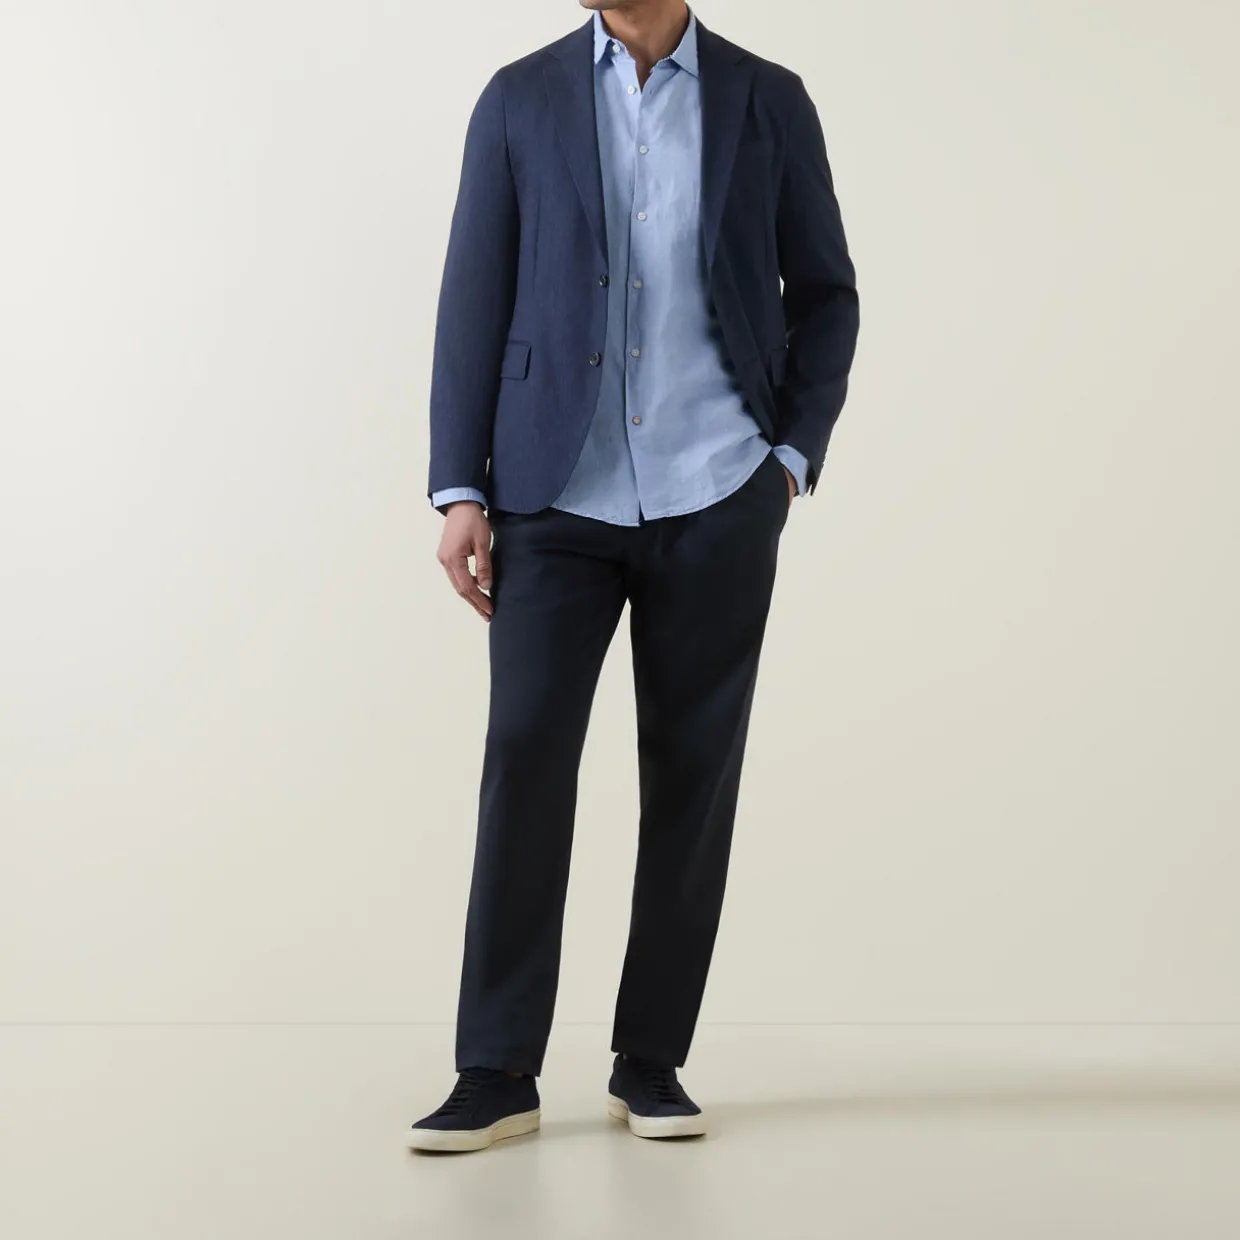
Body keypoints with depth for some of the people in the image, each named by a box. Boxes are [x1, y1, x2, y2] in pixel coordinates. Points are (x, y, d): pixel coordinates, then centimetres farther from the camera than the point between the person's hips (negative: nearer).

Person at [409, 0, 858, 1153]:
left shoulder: (769, 101, 6)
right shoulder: (520, 99, 6)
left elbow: (824, 294, 10)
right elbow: (475, 299, 3)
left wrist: (793, 457, -2)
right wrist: (461, 492, -3)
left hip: (716, 498, 1)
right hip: (560, 497, 0)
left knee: (692, 775, 3)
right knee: (525, 754, -9)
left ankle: (651, 1061, 15)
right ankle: (496, 1072, 0)